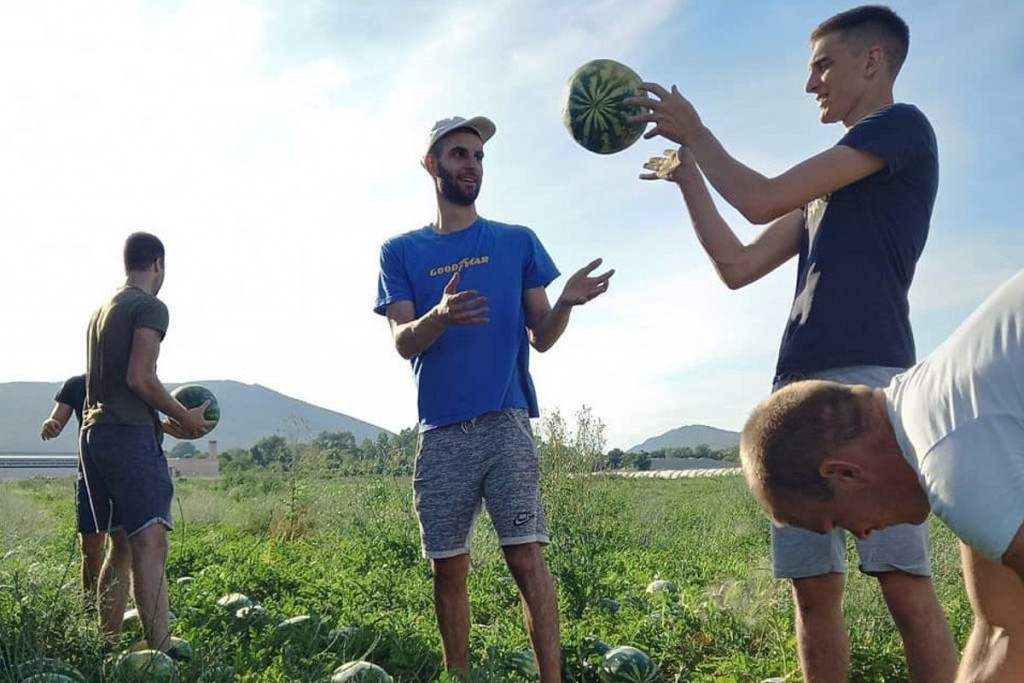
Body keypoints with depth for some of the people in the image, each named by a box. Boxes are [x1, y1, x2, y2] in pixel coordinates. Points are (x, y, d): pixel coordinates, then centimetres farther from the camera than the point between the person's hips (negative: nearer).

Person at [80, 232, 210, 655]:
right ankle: (161, 652, -23)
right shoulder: (150, 307, -5)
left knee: (121, 545, 14)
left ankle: (107, 648, 17)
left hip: (93, 433, 9)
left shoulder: (103, 310, 23)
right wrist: (186, 417, -3)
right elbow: (140, 379, -15)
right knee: (150, 543, -16)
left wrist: (163, 423, 27)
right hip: (130, 435, -9)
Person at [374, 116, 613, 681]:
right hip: (441, 432, 1)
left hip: (506, 422, -1)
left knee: (526, 556, -8)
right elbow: (402, 342, 0)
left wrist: (566, 304, -14)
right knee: (448, 568, 4)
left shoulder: (517, 242, 12)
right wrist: (439, 318, -22)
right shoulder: (401, 252, 12)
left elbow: (540, 338, 9)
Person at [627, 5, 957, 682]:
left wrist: (692, 130, 7)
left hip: (868, 376, -8)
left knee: (904, 581, -11)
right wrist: (688, 173, 24)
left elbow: (762, 200, -6)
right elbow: (737, 266, 25)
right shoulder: (831, 185, 28)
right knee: (813, 588, 4)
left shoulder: (902, 125, 3)